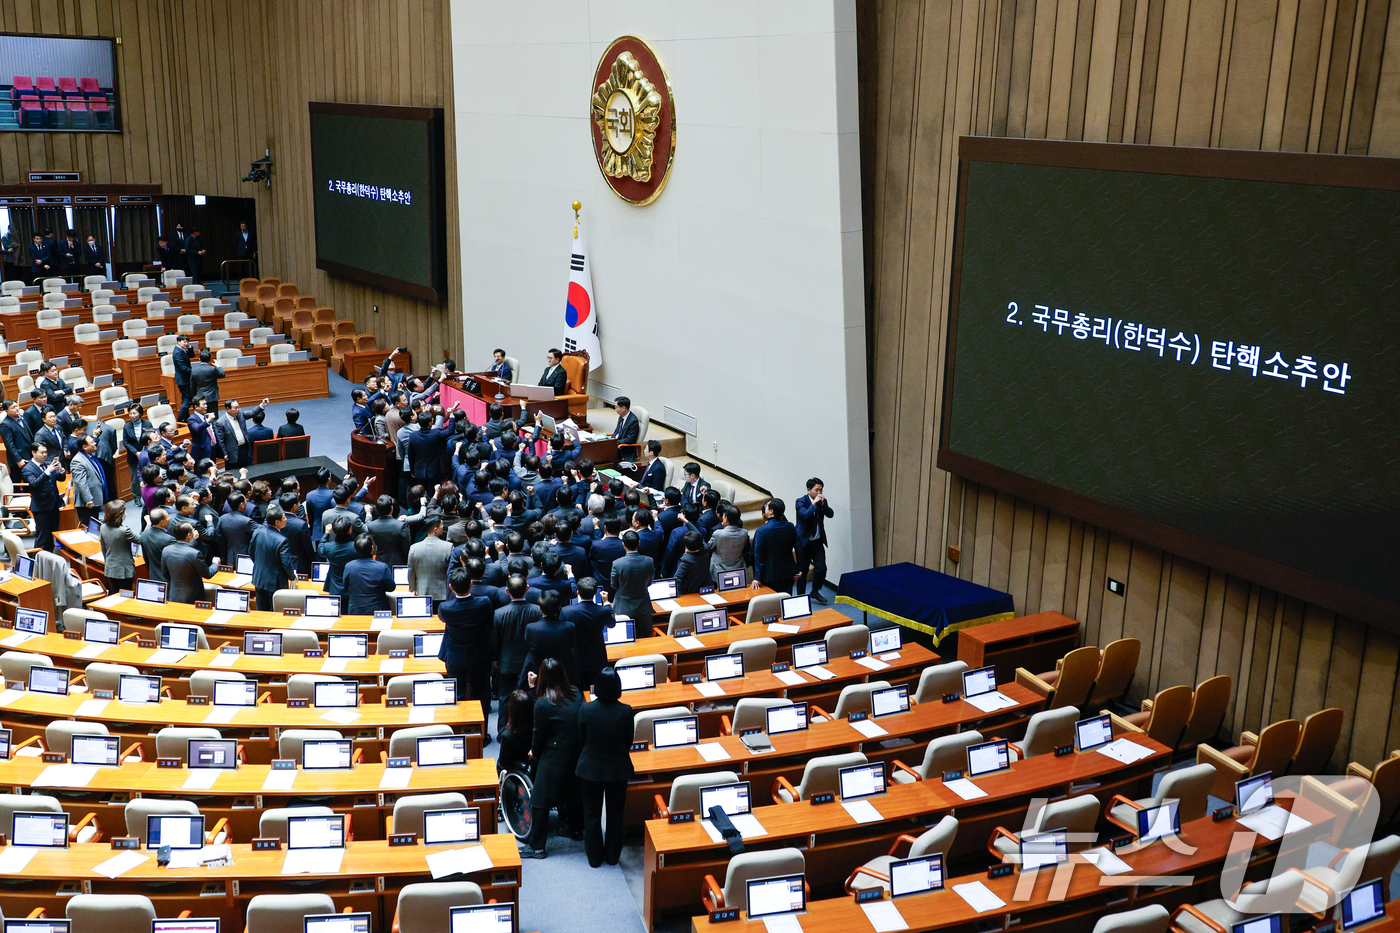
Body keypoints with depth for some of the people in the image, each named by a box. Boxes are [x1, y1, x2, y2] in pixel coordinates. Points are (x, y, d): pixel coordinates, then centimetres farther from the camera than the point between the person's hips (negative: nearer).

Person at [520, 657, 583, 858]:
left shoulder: (543, 705, -19)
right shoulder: (576, 694, -3)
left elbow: (540, 735, -10)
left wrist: (534, 752, 13)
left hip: (554, 758, -6)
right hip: (577, 755, 6)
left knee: (540, 801, 4)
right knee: (573, 790, 25)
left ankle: (536, 846, 9)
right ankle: (576, 829, 42)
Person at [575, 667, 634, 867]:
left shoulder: (586, 710, -18)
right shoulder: (625, 712, -18)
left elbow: (581, 740, -4)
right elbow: (629, 742, -4)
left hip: (590, 769, 0)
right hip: (618, 770, 0)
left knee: (591, 814, 16)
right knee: (615, 814, 18)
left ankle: (594, 857, 27)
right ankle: (612, 856, 30)